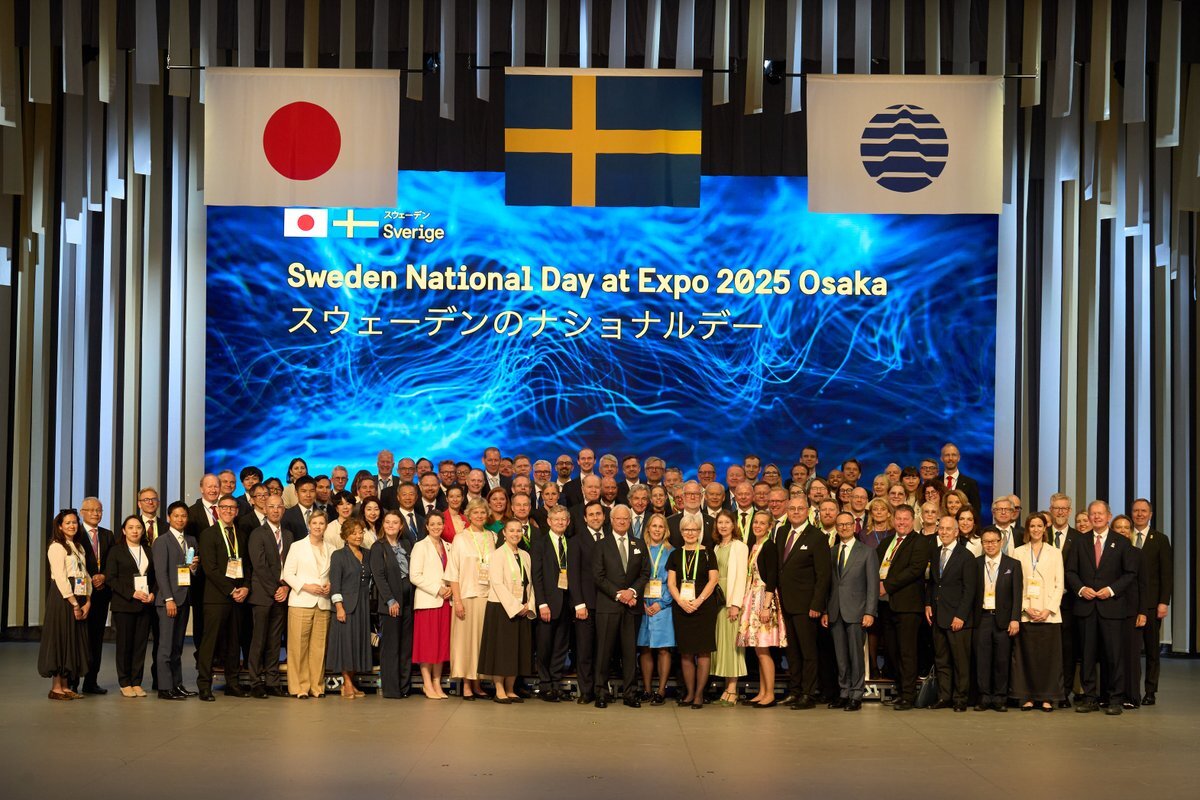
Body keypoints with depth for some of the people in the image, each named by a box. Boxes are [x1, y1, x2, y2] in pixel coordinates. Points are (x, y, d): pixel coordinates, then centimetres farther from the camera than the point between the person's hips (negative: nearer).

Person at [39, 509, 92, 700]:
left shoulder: (79, 547, 18)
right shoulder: (57, 547, -7)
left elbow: (85, 575, 13)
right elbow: (60, 577, -15)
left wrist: (87, 601, 1)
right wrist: (74, 603, -17)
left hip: (79, 600, 8)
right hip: (62, 598, -8)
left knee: (74, 640, 7)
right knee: (60, 639, -5)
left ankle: (66, 686, 11)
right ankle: (56, 688, -2)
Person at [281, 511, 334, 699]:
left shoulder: (331, 550, 14)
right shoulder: (297, 547, 6)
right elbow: (288, 574, 2)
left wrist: (330, 586, -2)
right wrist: (305, 586, -11)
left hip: (323, 603, 3)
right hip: (301, 601, -3)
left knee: (319, 646, 1)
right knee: (298, 645, -5)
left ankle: (316, 686, 9)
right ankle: (298, 686, 1)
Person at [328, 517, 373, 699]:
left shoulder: (366, 556, 14)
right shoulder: (338, 555, -2)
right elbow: (334, 583, -7)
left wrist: (368, 603, 10)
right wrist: (339, 607, -14)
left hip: (363, 607, 5)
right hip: (346, 605, -5)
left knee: (359, 642, 5)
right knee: (346, 642, -5)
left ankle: (350, 683, 11)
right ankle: (347, 684, -1)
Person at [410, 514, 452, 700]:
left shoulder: (447, 547, 14)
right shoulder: (420, 546, -2)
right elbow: (414, 576, -8)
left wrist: (451, 588, -2)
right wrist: (437, 589, -13)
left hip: (444, 601, 5)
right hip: (427, 600, -5)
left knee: (442, 642, 5)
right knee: (427, 642, -4)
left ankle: (437, 683, 11)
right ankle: (427, 684, 1)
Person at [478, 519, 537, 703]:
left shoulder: (525, 555, 13)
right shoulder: (498, 554, -7)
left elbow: (529, 583, 14)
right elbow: (497, 583, -14)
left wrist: (529, 605, -2)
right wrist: (515, 607, -16)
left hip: (522, 610, 6)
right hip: (501, 608, -6)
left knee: (517, 650, 7)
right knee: (501, 648, -4)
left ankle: (510, 690, 13)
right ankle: (499, 691, 1)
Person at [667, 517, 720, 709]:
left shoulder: (707, 554, 4)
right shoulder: (675, 555, 11)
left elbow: (713, 580, -2)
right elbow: (671, 582, 6)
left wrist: (699, 600, -14)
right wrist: (681, 601, -10)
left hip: (704, 606, -3)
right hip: (681, 607, 3)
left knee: (703, 650, -5)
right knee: (686, 652, 4)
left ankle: (699, 694, 0)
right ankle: (689, 692, 11)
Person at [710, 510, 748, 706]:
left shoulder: (739, 547, -5)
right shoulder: (717, 548, 16)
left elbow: (740, 576, -11)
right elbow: (713, 576, 15)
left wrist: (735, 604, -17)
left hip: (732, 599, -7)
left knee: (731, 642, -8)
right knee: (720, 643, 4)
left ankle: (732, 690, -8)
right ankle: (727, 688, 6)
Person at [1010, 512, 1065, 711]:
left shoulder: (1055, 553, 10)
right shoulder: (1018, 553, 9)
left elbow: (1059, 585, 5)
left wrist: (1049, 609, -7)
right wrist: (1025, 608, -8)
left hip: (1049, 614, 0)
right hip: (1025, 613, 0)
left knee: (1049, 655, -2)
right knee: (1026, 655, -2)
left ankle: (1047, 697, 3)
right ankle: (1027, 697, 4)